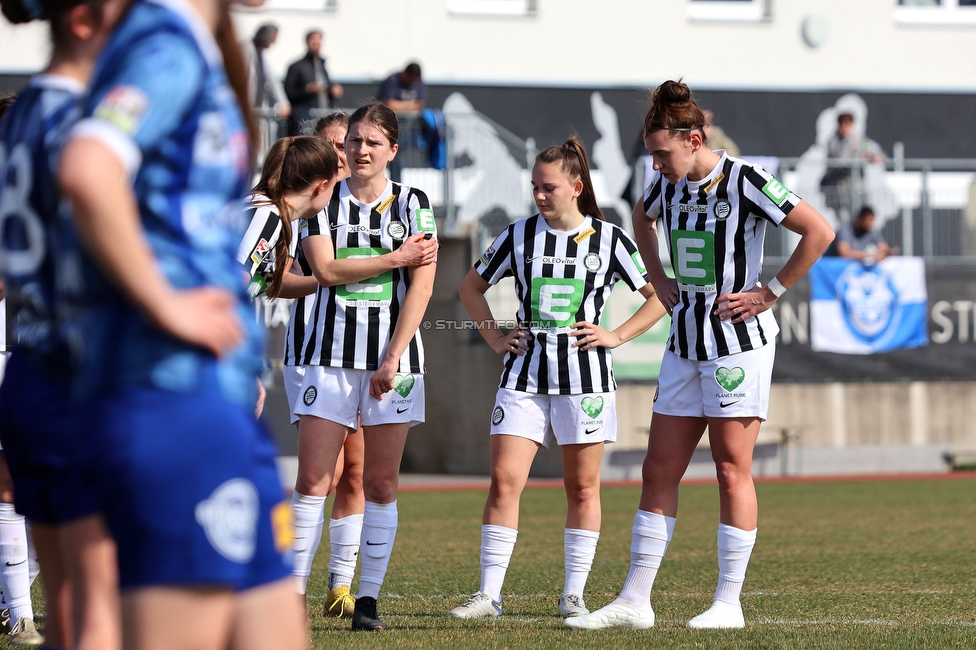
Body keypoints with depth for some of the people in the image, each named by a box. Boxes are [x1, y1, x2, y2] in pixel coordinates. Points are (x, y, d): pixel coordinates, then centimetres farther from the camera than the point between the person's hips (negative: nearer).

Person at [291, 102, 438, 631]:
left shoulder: (412, 203, 4)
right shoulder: (323, 201, 7)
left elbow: (421, 286, -2)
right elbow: (326, 270, -6)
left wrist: (393, 359, -10)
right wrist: (396, 258, -9)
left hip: (393, 353, 0)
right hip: (330, 352, 0)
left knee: (381, 483, 1)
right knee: (313, 478, -6)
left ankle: (368, 599, 5)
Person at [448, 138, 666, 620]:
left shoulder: (609, 240, 1)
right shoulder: (519, 237, 6)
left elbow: (659, 296, 6)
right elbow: (471, 287, 19)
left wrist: (617, 335, -3)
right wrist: (495, 339, 8)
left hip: (585, 377, -1)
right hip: (525, 376, 1)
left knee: (582, 489, 4)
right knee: (503, 481, -8)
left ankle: (573, 594, 12)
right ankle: (489, 594, -6)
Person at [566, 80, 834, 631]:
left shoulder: (744, 182, -14)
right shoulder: (668, 185, 6)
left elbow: (819, 231, -16)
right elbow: (642, 217, 30)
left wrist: (771, 292, -13)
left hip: (739, 340, -7)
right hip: (686, 340, 7)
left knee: (733, 470, -3)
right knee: (660, 469, 5)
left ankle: (729, 604, 2)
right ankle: (635, 601, 8)